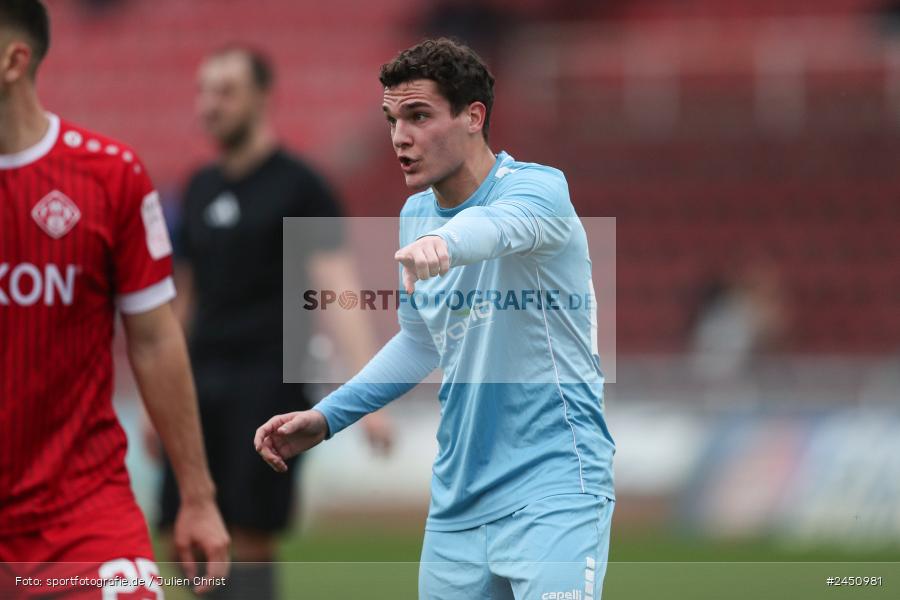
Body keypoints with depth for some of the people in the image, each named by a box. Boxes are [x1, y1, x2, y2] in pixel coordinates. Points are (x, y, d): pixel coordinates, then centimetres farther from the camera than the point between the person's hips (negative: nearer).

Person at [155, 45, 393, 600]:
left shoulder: (298, 186, -4)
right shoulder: (201, 189, 15)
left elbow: (339, 287, -13)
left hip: (268, 380, -6)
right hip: (205, 381, 6)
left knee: (251, 538, -10)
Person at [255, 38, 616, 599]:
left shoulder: (537, 188, -12)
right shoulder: (417, 214, 10)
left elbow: (502, 223, -38)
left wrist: (447, 243, -59)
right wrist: (324, 418, 17)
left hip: (553, 494, -7)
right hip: (458, 505, 7)